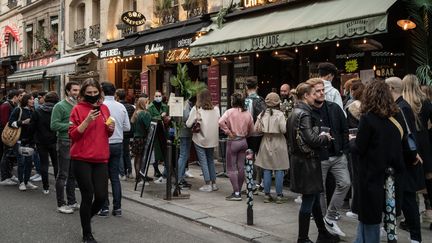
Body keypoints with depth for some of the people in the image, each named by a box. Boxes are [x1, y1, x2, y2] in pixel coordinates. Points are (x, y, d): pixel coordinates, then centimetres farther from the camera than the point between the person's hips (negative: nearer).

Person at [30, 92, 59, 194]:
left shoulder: (37, 111, -5)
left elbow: (32, 127, -3)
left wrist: (35, 138, 9)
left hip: (41, 141, 1)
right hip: (54, 141, -1)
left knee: (44, 163, 8)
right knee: (56, 163, 12)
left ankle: (46, 187, 9)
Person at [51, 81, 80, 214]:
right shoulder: (60, 106, -8)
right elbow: (54, 125, -16)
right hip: (65, 144, -7)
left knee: (72, 175, 14)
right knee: (63, 175, -1)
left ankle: (72, 202, 23)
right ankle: (61, 204, 7)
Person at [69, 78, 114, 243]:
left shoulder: (104, 108, 11)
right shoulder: (78, 109, -4)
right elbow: (73, 135, -9)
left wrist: (111, 128, -1)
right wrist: (87, 120, -21)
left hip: (101, 159, 5)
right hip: (82, 160, -4)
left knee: (102, 196, 1)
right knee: (87, 196, -1)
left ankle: (86, 218, 32)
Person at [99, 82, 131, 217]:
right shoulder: (121, 107, 3)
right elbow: (127, 127, 7)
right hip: (118, 144, 4)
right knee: (115, 176, 10)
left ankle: (105, 207, 4)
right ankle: (117, 207, 11)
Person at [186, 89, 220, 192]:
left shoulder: (196, 109, -10)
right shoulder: (216, 109, 0)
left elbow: (188, 124, -9)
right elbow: (219, 123, 7)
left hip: (200, 139, -4)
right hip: (212, 139, 4)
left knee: (203, 161, 3)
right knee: (211, 160, 17)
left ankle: (208, 184, 2)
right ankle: (214, 183, 18)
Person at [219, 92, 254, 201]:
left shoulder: (230, 112, -11)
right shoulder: (248, 114, 3)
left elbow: (221, 122, -26)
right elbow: (251, 130, 8)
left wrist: (228, 132, -16)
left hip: (233, 141, -5)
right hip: (244, 141, 5)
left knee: (232, 168, 0)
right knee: (241, 167, 11)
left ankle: (236, 193, -4)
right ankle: (238, 191, 19)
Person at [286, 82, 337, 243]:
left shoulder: (296, 112, 12)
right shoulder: (304, 114, -17)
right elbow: (311, 139, -25)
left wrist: (321, 137, 13)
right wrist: (325, 137, -7)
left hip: (299, 159, 10)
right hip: (307, 162, -10)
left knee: (314, 198, 18)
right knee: (308, 200, -1)